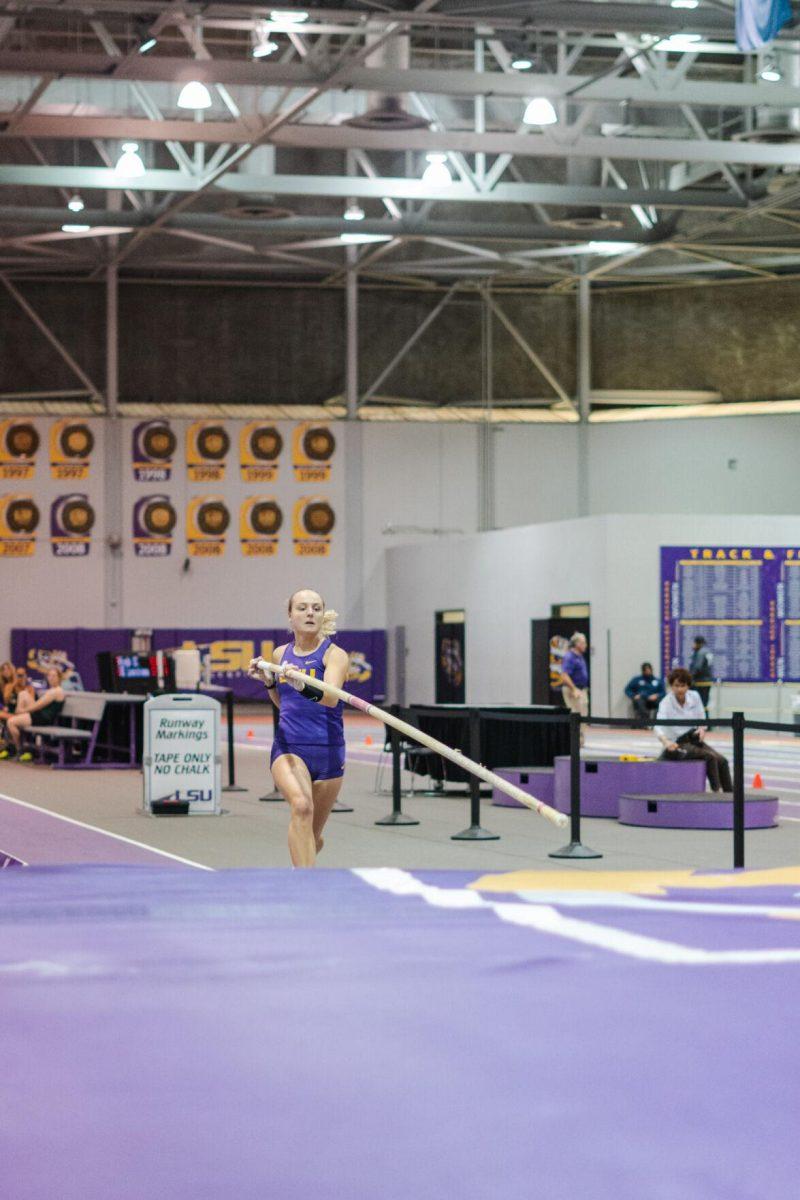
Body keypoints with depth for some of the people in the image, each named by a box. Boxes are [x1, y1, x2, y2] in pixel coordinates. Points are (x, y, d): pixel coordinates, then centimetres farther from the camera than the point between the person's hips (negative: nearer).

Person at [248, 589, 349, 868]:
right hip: (288, 747, 1)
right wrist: (268, 680, 4)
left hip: (327, 751, -1)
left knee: (312, 837, 11)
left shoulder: (334, 654, -5)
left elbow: (330, 698, -25)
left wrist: (303, 686, -44)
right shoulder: (281, 654, 7)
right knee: (302, 806, -30)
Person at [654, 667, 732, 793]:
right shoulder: (666, 703, -18)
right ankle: (716, 792, -24)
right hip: (677, 745, -6)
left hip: (694, 739, 6)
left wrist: (701, 729, -13)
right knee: (710, 757, -27)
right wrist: (666, 741, -53)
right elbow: (658, 726, -33)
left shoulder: (694, 697, -2)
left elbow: (701, 719, 11)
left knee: (722, 761, -15)